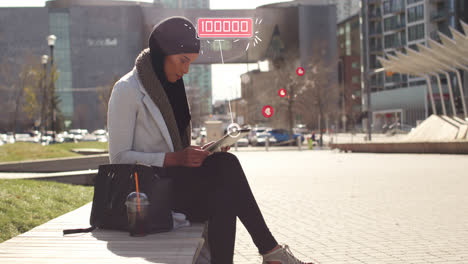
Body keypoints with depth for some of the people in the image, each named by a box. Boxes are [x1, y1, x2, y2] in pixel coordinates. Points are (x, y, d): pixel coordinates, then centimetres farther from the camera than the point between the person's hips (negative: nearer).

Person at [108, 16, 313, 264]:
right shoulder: (127, 90, -10)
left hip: (173, 179, 8)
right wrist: (175, 158, -24)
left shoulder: (169, 86, 16)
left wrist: (200, 152, -1)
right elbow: (119, 157, -15)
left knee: (224, 199, -24)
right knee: (227, 165, -26)